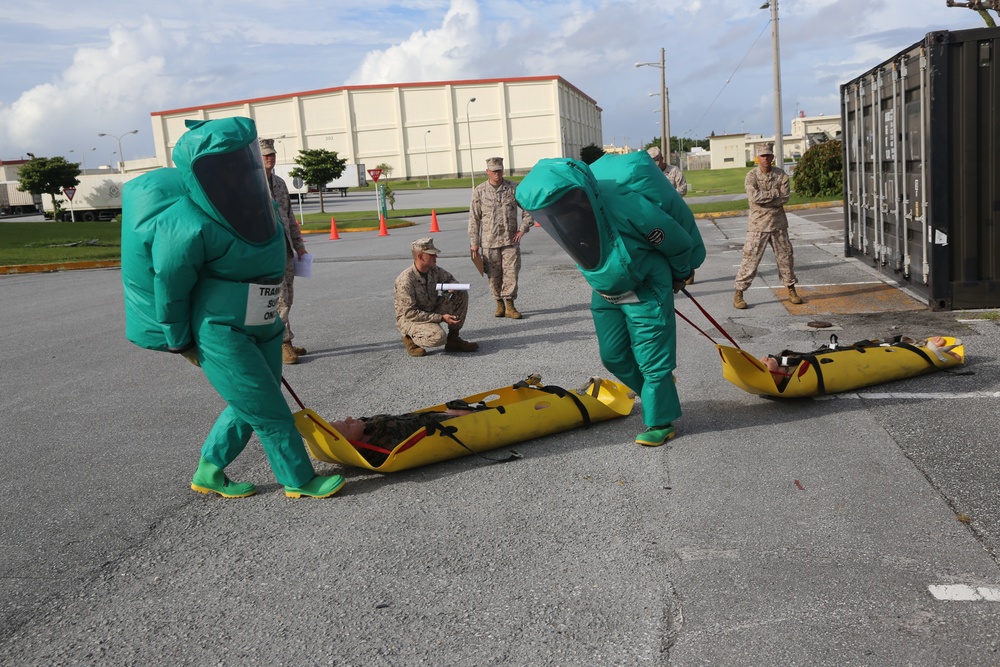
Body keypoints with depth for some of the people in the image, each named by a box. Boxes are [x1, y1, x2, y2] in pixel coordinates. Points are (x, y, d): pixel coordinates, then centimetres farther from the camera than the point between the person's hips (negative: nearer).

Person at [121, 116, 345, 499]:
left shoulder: (253, 200, -2)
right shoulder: (186, 227, -27)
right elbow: (169, 287, -16)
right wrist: (181, 343, -5)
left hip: (260, 327, 8)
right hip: (221, 334, -8)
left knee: (248, 405, 17)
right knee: (267, 410, -2)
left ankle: (209, 473, 33)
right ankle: (299, 480, 15)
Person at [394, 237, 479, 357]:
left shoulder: (434, 270, -6)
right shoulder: (405, 280, -26)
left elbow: (449, 278, 14)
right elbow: (410, 313, -26)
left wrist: (453, 287, -14)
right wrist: (441, 318, -27)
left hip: (432, 313, 7)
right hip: (409, 319, -7)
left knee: (462, 294, -8)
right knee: (438, 337, -36)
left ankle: (453, 339, -1)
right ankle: (410, 337, -3)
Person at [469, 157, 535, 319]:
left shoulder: (514, 188, 2)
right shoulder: (479, 191, 1)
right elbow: (474, 219, 3)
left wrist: (523, 229, -2)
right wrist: (474, 243, 0)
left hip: (511, 240, 0)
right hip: (489, 242, 0)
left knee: (511, 272, -4)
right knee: (494, 275, 5)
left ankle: (509, 305, 3)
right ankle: (499, 304, 20)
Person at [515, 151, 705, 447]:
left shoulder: (628, 208, -36)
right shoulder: (572, 216, -16)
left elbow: (678, 242, -17)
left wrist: (679, 275, 1)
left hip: (645, 292, -6)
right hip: (605, 293, 7)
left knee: (651, 360, 1)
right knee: (613, 356, 14)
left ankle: (660, 422, 18)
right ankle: (658, 390, 37)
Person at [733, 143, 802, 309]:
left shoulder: (781, 175, 3)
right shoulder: (751, 175, -4)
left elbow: (785, 197, -9)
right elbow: (754, 196, -20)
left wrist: (764, 198, -15)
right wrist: (775, 193, -13)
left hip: (778, 223, 4)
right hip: (758, 224, -3)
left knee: (785, 256, 12)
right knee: (750, 258, -5)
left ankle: (791, 290, 26)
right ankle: (738, 294, 0)